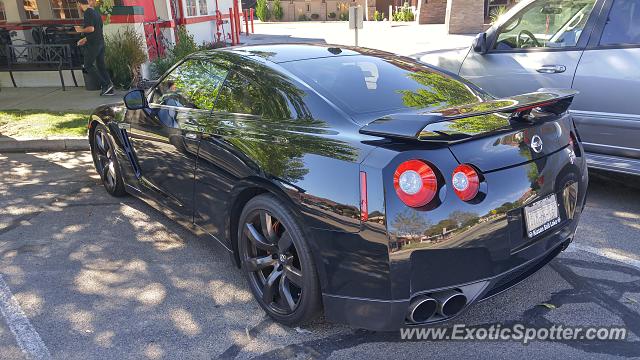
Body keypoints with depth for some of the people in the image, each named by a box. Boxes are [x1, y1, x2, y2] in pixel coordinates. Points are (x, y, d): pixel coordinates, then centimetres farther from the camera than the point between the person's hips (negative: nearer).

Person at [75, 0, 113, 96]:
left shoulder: (88, 13, -12)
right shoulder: (96, 12, 17)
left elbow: (91, 29, -22)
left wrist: (81, 30, -4)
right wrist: (85, 39, 27)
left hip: (93, 44, -9)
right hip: (101, 42, 9)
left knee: (88, 66, -1)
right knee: (101, 65, 9)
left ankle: (105, 84, -8)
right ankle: (109, 90, 6)